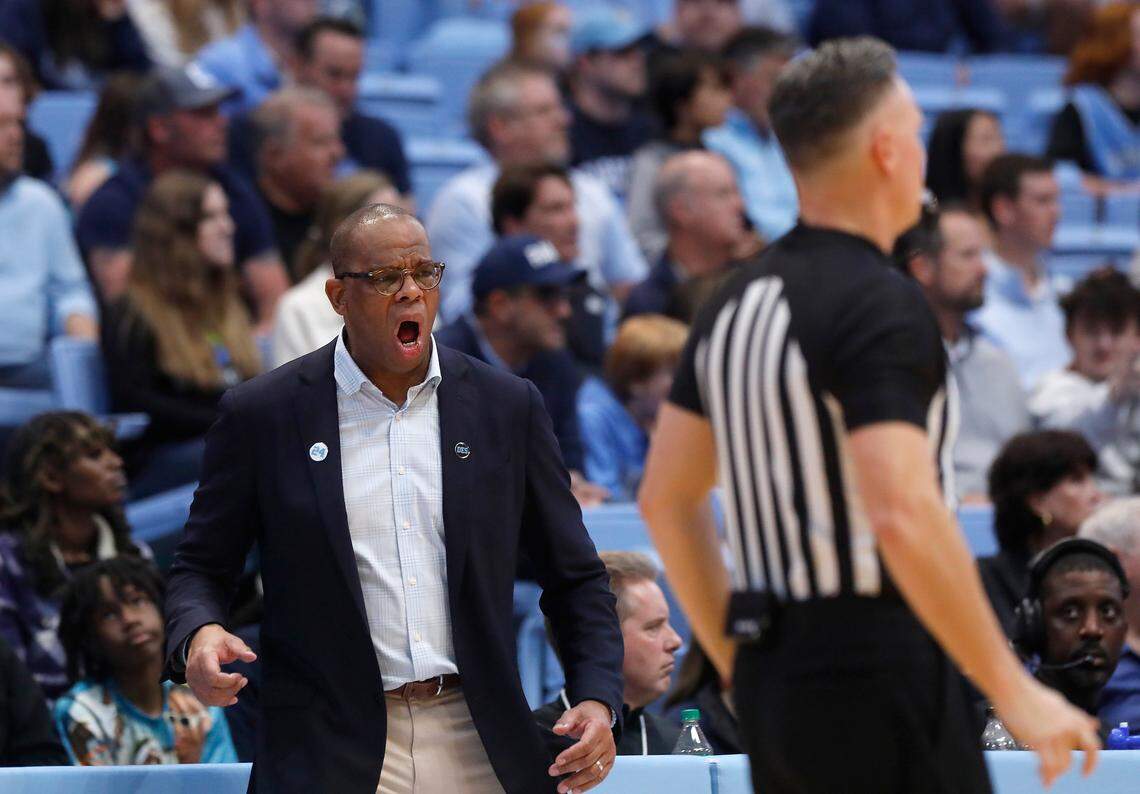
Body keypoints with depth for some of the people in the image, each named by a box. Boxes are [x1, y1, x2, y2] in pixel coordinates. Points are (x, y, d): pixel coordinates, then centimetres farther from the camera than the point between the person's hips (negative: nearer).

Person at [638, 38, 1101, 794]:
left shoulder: (737, 303, 11)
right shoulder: (882, 306, -15)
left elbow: (666, 499, 17)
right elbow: (904, 516, -26)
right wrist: (1016, 693, -21)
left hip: (774, 676, 9)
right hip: (878, 675, -9)